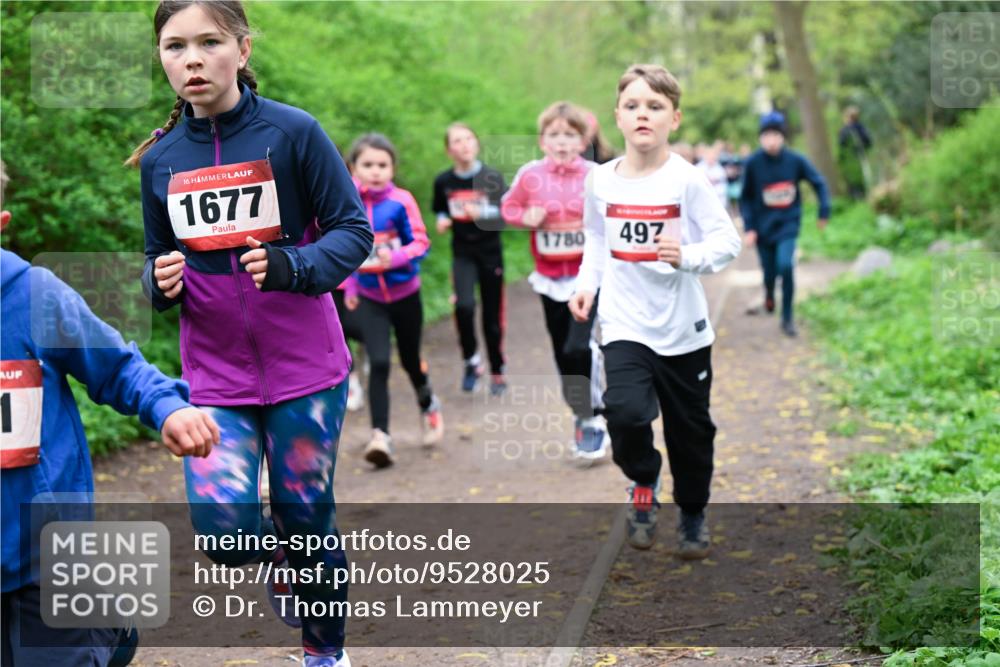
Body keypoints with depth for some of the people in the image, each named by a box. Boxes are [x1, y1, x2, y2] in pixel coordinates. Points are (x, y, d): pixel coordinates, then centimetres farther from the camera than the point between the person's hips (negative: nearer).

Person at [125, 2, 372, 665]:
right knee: (224, 529, -12)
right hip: (214, 373, 3)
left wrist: (291, 266, -24)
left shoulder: (293, 131, -10)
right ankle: (281, 558, 26)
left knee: (307, 518, 6)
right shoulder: (160, 158, 3)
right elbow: (160, 261, 13)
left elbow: (354, 231, -6)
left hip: (304, 366, -2)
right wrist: (162, 280, -10)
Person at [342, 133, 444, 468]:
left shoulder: (401, 201, -12)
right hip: (370, 298, 0)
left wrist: (395, 257, -29)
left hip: (405, 293, 0)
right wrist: (349, 287, 8)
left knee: (409, 359, 16)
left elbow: (420, 242, -11)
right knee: (379, 363, -15)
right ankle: (380, 435, -16)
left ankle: (428, 405, 47)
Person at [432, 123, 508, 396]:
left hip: (490, 253, -1)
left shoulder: (492, 177, -8)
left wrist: (481, 213, -27)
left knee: (492, 315, 6)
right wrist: (442, 220, -4)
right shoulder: (443, 181, 0)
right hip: (462, 253, 1)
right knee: (464, 306, -22)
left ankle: (497, 372, 23)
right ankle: (471, 361, -1)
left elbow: (504, 214, -11)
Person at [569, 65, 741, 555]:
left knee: (690, 427, 11)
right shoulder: (601, 181, -2)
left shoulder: (686, 180, -12)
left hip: (683, 328, -1)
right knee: (625, 411, -20)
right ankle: (643, 483, 12)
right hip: (624, 323, 1)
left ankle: (693, 514, 36)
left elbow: (727, 240, -12)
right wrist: (587, 285, 3)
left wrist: (686, 256, -28)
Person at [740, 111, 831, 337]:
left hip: (788, 224, 0)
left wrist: (824, 212, 1)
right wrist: (749, 228, -8)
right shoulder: (753, 163, -12)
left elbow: (818, 182, 3)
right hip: (763, 227, 0)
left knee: (786, 266, -19)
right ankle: (769, 293, 48)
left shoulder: (795, 160, -11)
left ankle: (787, 317, -3)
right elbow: (745, 198, -3)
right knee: (769, 272, 8)